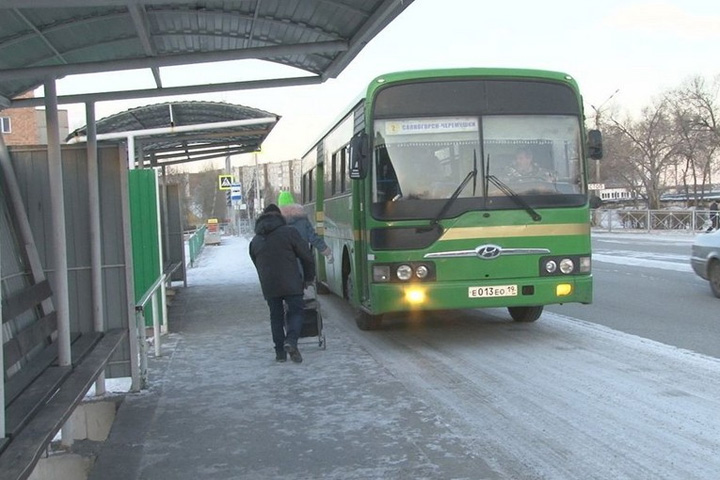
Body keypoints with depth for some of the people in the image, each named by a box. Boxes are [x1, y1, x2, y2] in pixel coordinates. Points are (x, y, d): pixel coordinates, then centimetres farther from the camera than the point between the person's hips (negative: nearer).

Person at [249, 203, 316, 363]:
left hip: (268, 286, 4)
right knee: (296, 312, 4)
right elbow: (306, 256, -2)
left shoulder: (255, 240, 15)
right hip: (291, 284, -4)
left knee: (276, 316, 12)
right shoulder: (289, 232, -1)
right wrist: (309, 278, 9)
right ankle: (291, 341, -19)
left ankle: (280, 352, 10)